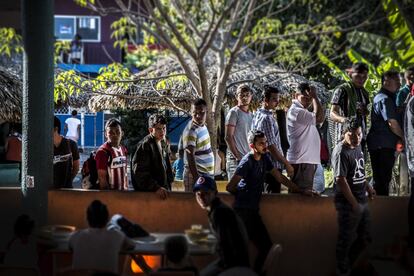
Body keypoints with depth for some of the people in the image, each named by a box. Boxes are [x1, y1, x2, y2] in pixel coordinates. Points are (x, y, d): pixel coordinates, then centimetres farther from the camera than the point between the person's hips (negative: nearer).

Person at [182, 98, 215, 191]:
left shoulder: (203, 125, 9)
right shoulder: (191, 131, -17)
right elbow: (190, 156, -21)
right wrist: (196, 178, -26)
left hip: (207, 174, 9)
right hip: (196, 174, -9)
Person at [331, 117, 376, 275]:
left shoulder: (357, 147, 7)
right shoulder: (341, 152, -19)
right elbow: (341, 180, -22)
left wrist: (367, 186, 13)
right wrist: (354, 203, -19)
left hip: (362, 201, 8)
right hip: (348, 204, -8)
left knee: (365, 238, 16)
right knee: (346, 240, 5)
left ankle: (349, 262, 34)